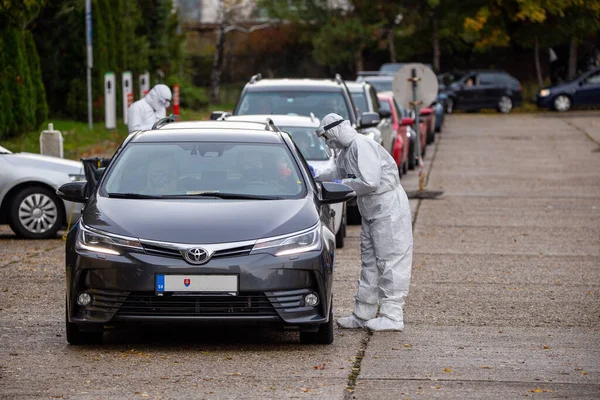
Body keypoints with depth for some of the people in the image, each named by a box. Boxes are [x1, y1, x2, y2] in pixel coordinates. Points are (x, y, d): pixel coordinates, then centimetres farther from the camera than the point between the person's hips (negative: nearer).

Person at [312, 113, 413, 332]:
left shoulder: (362, 146, -19)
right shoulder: (345, 152, 12)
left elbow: (370, 182, -26)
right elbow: (337, 174, 31)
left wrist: (343, 185, -14)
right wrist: (315, 175, 24)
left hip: (389, 209, -10)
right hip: (372, 212, 10)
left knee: (390, 261, -8)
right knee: (370, 262, 12)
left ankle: (392, 316, -6)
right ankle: (363, 315, 18)